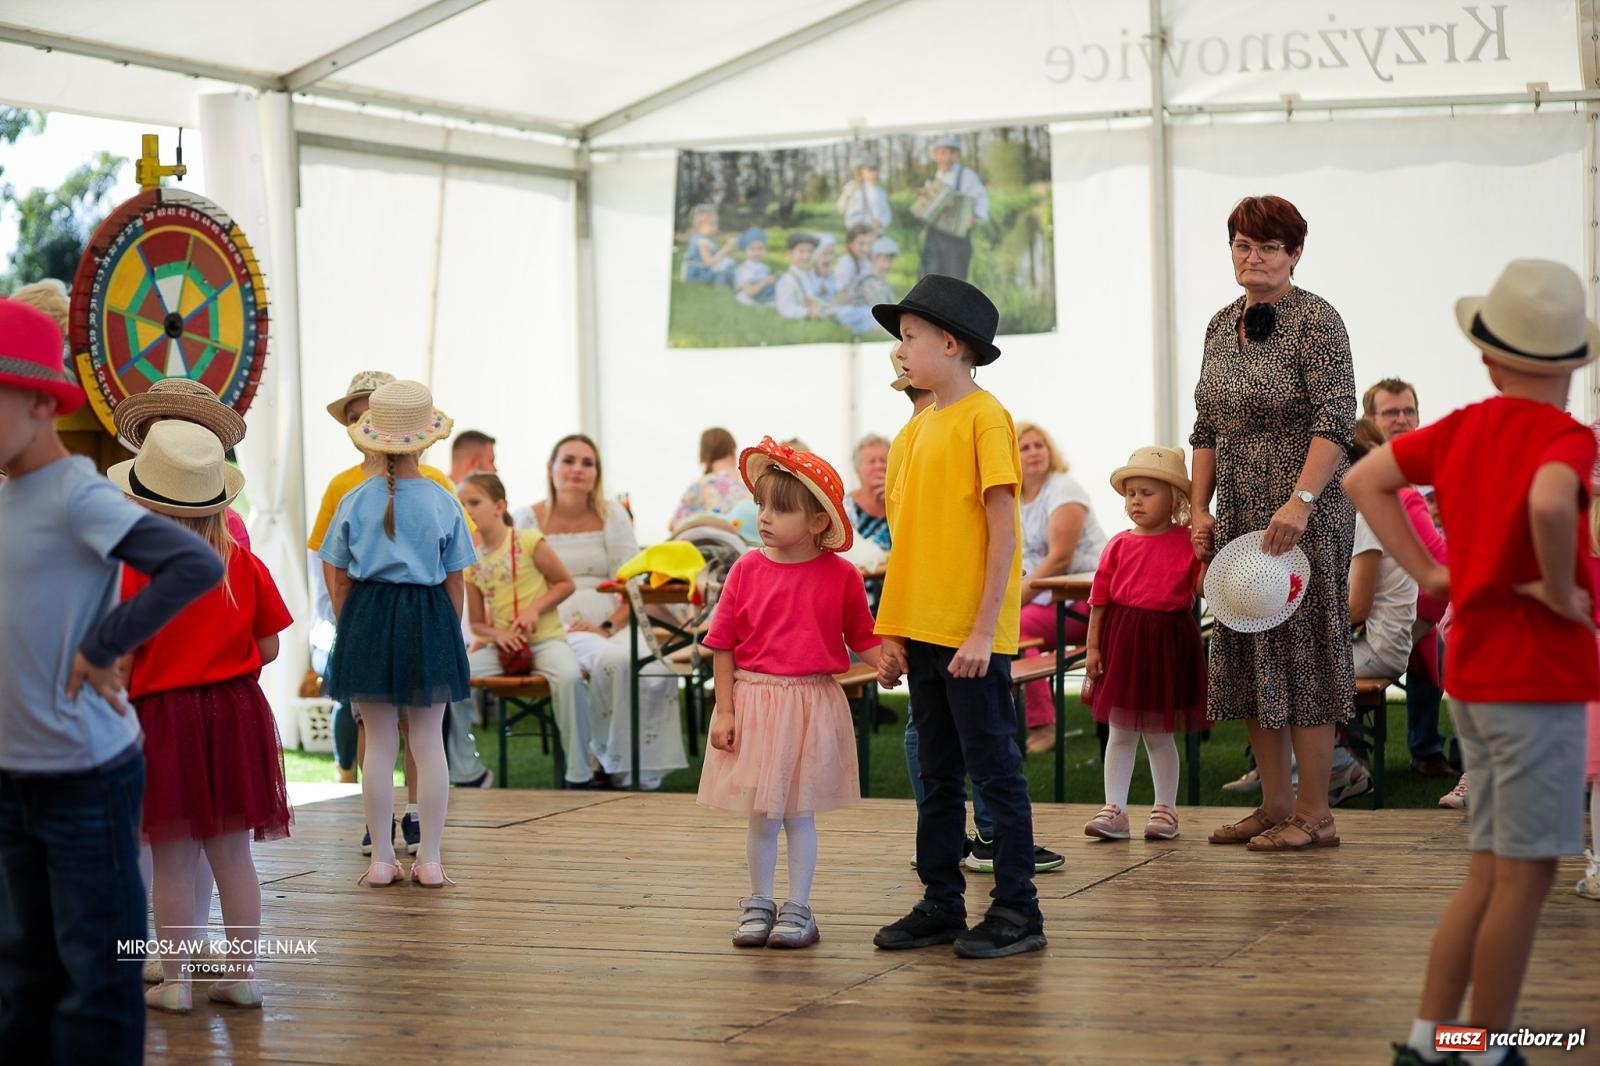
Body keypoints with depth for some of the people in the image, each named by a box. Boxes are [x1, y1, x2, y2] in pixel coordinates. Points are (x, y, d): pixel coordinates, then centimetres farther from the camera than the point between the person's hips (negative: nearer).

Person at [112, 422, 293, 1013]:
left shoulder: (134, 570, -11)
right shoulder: (244, 563, -1)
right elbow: (268, 648, 4)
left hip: (162, 717, -3)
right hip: (236, 711, 3)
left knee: (172, 860, 4)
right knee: (233, 853, 11)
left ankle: (176, 981, 10)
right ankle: (242, 973, 16)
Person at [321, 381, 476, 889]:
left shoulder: (355, 501, -2)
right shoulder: (442, 502, -6)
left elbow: (338, 579, 4)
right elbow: (454, 583, -1)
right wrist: (450, 634, 12)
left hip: (367, 618, 1)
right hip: (427, 618, -1)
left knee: (379, 743, 8)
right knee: (428, 742, 7)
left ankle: (381, 859, 12)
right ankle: (429, 860, 10)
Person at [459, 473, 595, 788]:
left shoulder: (528, 542, -5)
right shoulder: (471, 562, 8)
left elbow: (566, 582, 0)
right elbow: (477, 623, 13)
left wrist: (536, 608, -15)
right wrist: (497, 635, -9)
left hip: (545, 640, -5)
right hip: (501, 645, 5)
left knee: (568, 675, -37)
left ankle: (579, 776, -26)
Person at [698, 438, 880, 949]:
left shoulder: (840, 576, -5)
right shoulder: (747, 569, -3)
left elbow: (862, 638, 4)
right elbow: (723, 644, 1)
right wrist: (724, 710, -3)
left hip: (811, 703, -1)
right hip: (753, 700, 1)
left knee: (799, 813, 5)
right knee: (760, 814, 10)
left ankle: (797, 909, 15)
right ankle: (759, 904, 24)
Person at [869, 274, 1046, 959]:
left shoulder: (985, 418, -9)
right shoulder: (914, 431, 13)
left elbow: (1003, 532, -13)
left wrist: (983, 631, -17)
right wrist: (892, 634, 11)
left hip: (972, 637, -8)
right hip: (923, 632, 8)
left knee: (994, 768, -1)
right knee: (937, 774, 13)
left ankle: (1017, 910, 6)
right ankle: (942, 904, 22)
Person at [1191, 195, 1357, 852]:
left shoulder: (1315, 320, -9)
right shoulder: (1222, 326, 13)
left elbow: (1335, 421, -17)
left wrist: (1301, 501, -26)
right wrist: (1200, 508, 8)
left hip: (1304, 514, -8)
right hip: (1239, 516, 8)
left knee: (1300, 650, -5)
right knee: (1246, 657, 9)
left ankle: (1314, 815, 2)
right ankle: (1276, 805, 18)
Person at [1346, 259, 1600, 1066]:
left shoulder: (1459, 430, 7)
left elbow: (1364, 481, 15)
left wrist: (1428, 574, 10)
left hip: (1474, 671, 8)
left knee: (1491, 870, 16)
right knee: (1525, 873, 0)